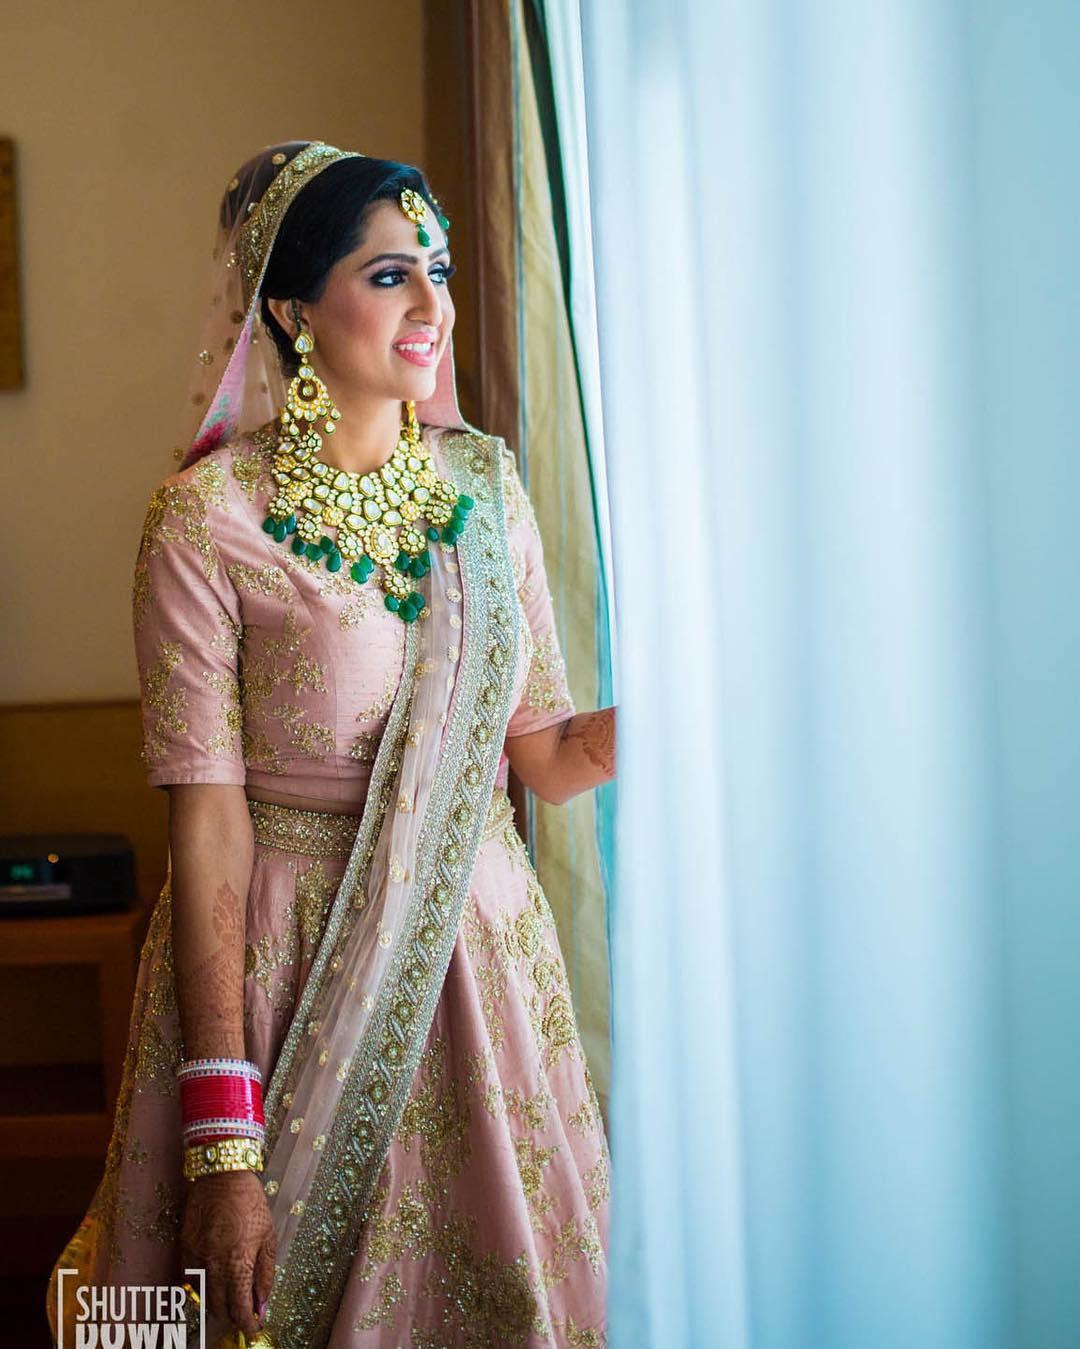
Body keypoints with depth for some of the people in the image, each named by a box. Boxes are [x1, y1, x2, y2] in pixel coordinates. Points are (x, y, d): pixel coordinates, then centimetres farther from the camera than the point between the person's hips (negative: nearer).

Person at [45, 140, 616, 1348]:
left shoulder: (484, 482, 3)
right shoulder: (211, 513, -12)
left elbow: (543, 752, 8)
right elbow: (206, 820, -15)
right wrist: (223, 1140, -18)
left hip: (482, 941, 5)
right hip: (288, 966, -4)